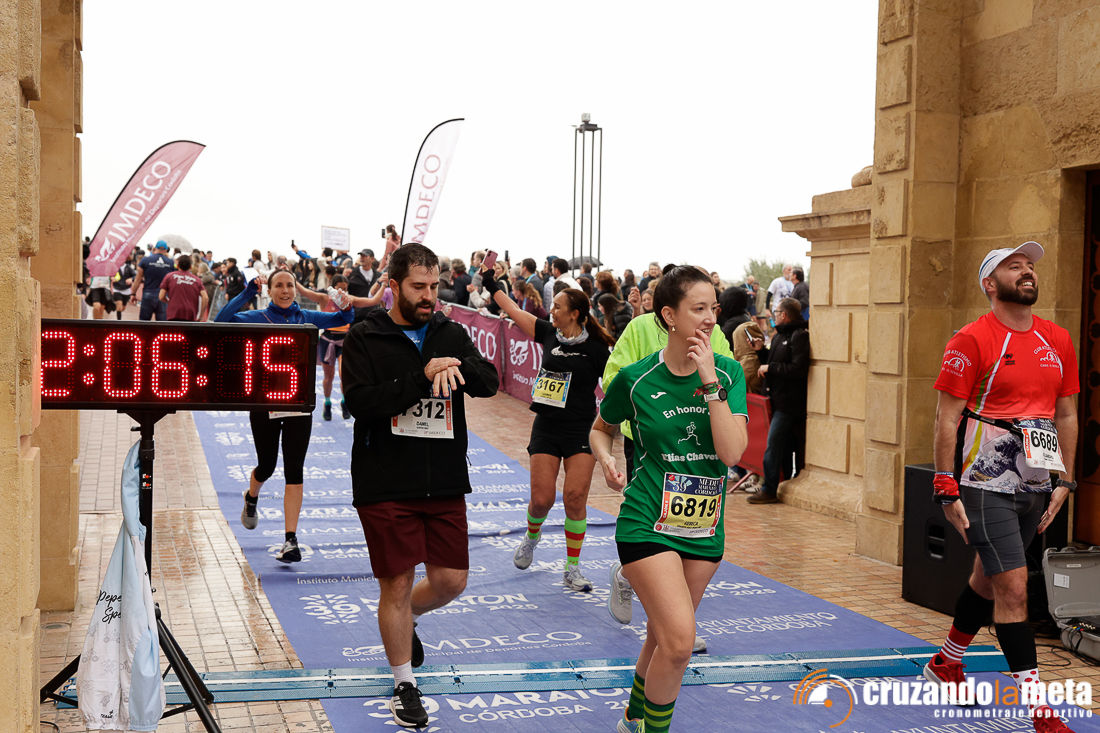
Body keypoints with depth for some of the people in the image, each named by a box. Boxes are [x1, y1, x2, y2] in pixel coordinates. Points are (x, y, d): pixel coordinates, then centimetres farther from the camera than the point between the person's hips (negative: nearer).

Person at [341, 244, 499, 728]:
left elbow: (489, 382, -5)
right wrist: (423, 378, -23)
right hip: (386, 484, -4)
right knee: (396, 585, 3)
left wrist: (457, 367, -26)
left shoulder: (451, 334, 7)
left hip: (445, 482, 4)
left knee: (451, 580, 9)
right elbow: (360, 402, -16)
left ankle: (407, 619, 43)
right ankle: (404, 685, 22)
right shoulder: (365, 338, -4)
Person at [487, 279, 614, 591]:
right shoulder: (548, 333, 4)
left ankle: (572, 569, 6)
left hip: (581, 431, -3)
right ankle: (532, 536, 34)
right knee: (542, 499, -1)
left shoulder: (597, 347, -7)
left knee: (575, 498, -7)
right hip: (546, 428, 3)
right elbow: (511, 309, 11)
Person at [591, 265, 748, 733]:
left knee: (665, 639, 16)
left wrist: (709, 382, -18)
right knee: (680, 641, -17)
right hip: (648, 523, -4)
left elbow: (732, 452, -14)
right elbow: (601, 429, 12)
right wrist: (606, 459, -9)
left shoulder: (728, 373, -2)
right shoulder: (635, 378, -7)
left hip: (705, 528, 4)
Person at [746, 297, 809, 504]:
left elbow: (797, 369, -22)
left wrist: (770, 368, -17)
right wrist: (761, 350, 8)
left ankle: (769, 490, -6)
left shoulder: (800, 336, -14)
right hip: (779, 398, 9)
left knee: (773, 445, -10)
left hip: (789, 400, -9)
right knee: (786, 445, 13)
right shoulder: (779, 336, 16)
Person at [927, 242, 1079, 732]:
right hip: (987, 487, -7)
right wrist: (947, 491, -14)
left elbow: (1066, 415, 15)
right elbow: (946, 419, -11)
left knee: (988, 579, 18)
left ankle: (946, 665, 38)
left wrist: (1064, 482, 9)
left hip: (1034, 487, 7)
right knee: (1014, 587, -9)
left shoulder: (1059, 341, 8)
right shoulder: (972, 341, -11)